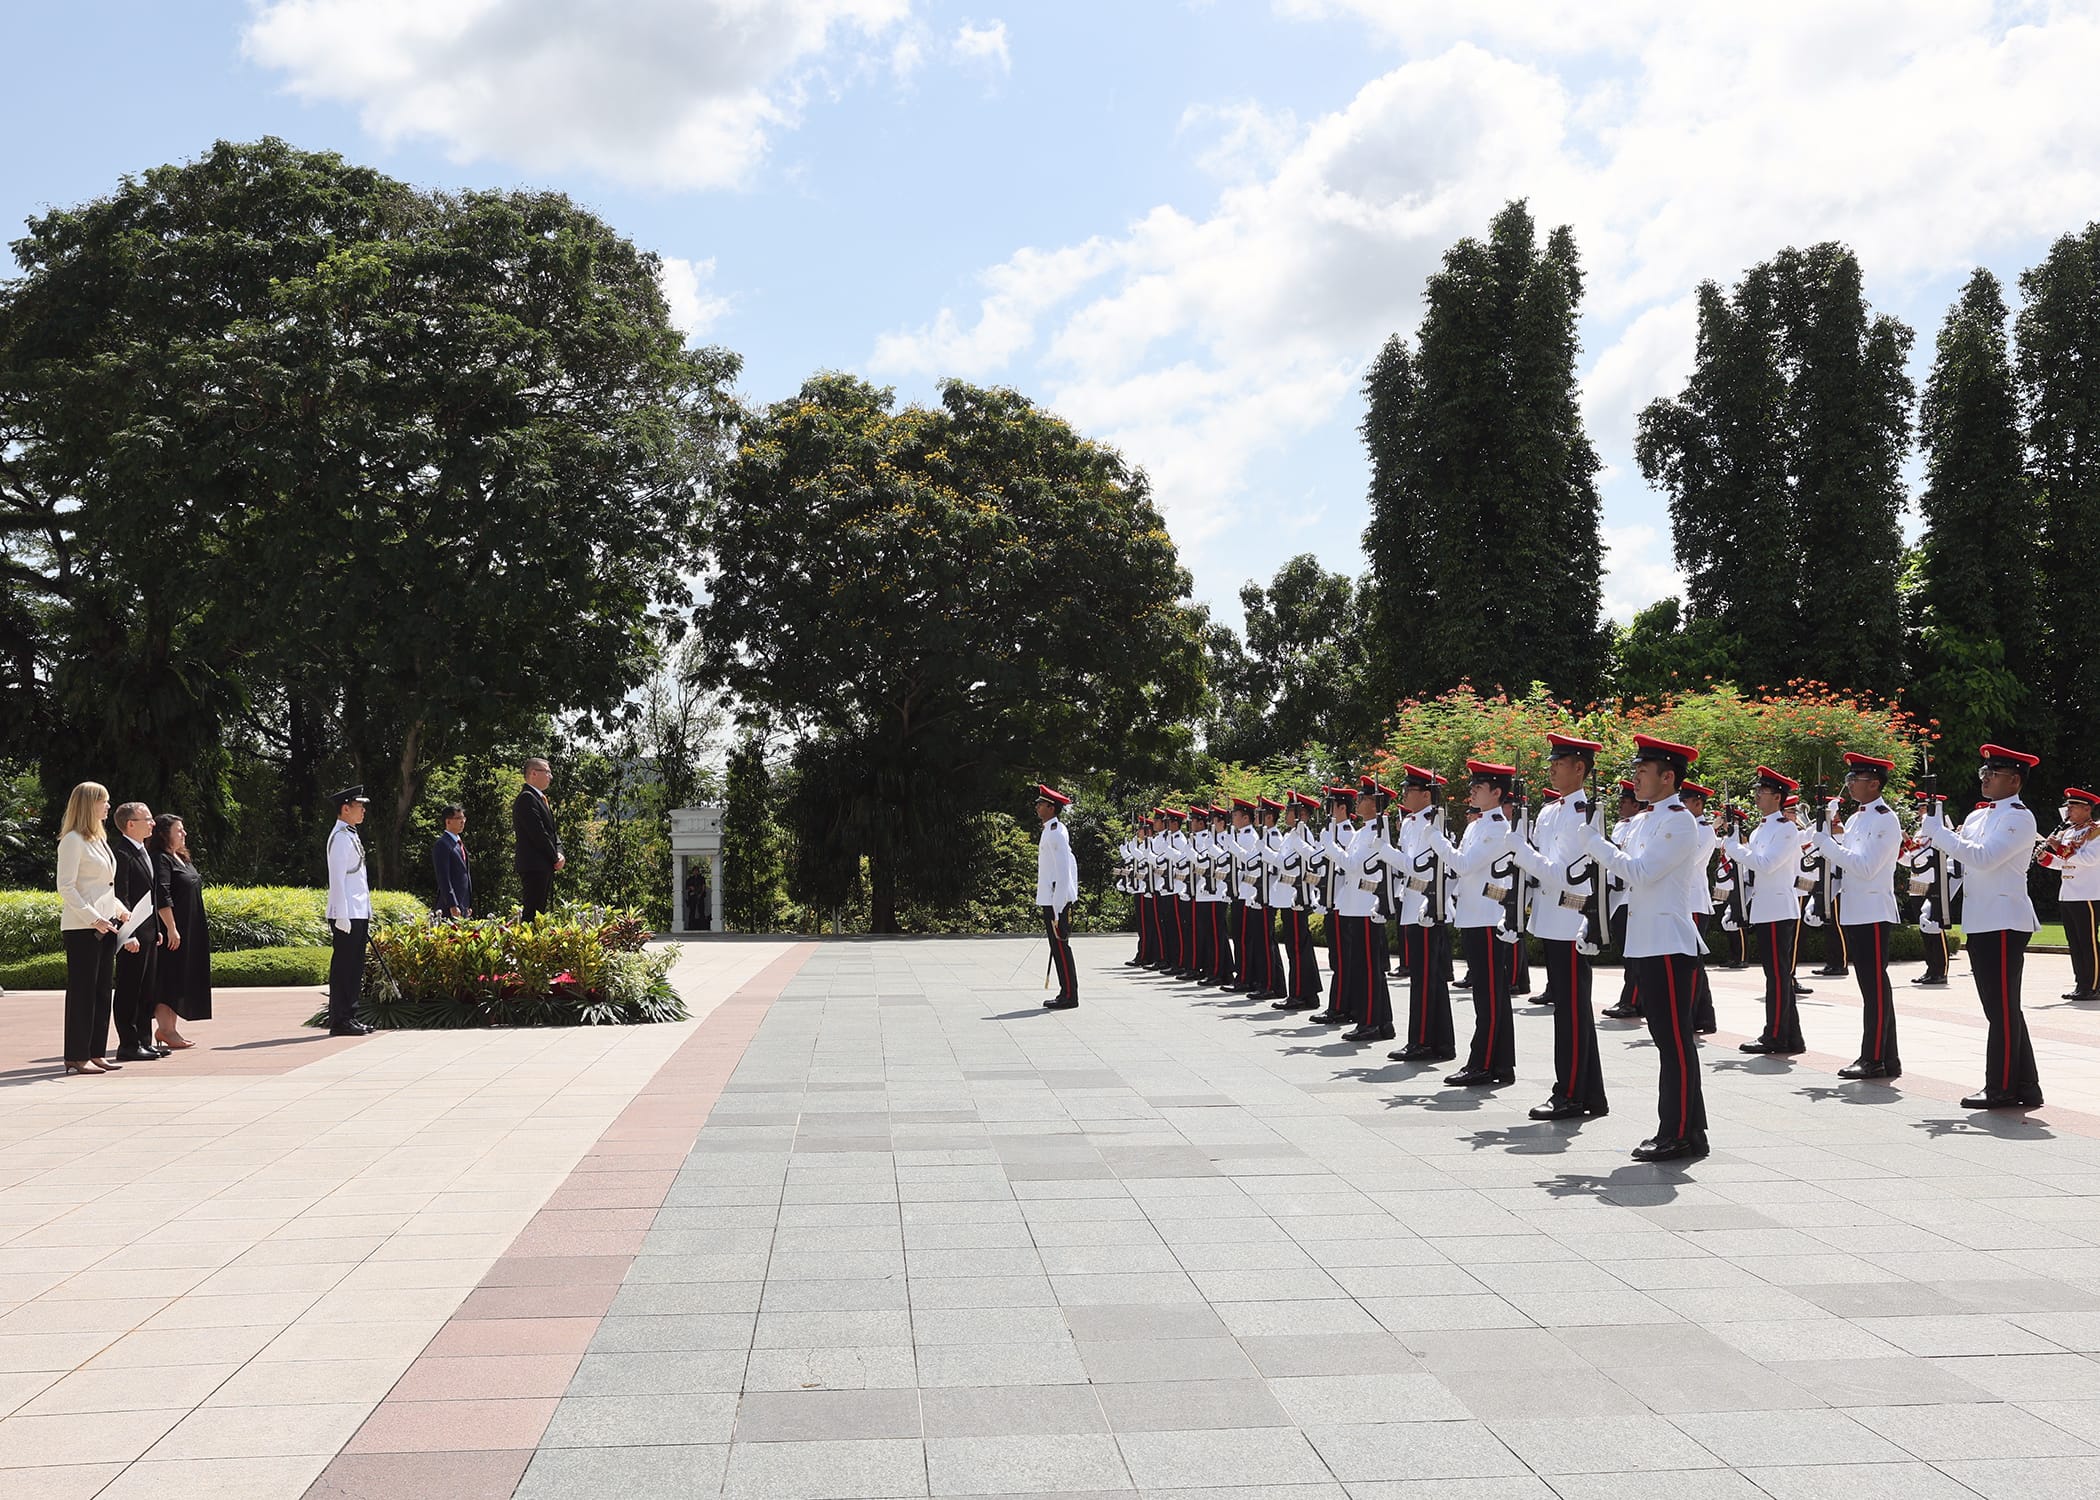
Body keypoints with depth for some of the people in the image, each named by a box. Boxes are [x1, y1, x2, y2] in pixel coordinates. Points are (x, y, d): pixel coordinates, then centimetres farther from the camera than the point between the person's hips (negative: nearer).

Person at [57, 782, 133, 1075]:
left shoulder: (99, 839, 18)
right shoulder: (73, 840, -9)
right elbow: (66, 887, -15)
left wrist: (121, 914, 13)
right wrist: (93, 918, -21)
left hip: (105, 925, 9)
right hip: (82, 928, -9)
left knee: (102, 991, 8)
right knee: (82, 992, -5)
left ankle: (95, 1053, 13)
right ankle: (76, 1057, 0)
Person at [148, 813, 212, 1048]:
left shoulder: (182, 859, 17)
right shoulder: (161, 859, -13)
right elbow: (161, 897, -20)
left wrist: (200, 928, 22)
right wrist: (171, 928, -24)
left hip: (190, 930, 10)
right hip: (172, 931, -10)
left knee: (181, 979, 11)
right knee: (168, 978, -7)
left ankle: (170, 1028, 16)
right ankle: (165, 1028, -4)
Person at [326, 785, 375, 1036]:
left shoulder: (352, 835, 19)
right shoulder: (340, 837, -12)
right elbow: (337, 878, -17)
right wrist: (342, 916, -21)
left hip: (359, 914, 10)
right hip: (347, 916, -10)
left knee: (354, 968, 12)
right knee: (344, 968, -6)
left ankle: (349, 1017, 18)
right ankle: (340, 1021, -3)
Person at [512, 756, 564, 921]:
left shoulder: (540, 798, 20)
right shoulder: (526, 798, -12)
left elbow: (552, 830, 20)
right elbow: (538, 833, -17)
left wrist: (558, 853, 3)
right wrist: (555, 858, -10)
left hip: (545, 866, 10)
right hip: (534, 866, -10)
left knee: (541, 909, 8)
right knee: (533, 912, -12)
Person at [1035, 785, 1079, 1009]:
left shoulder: (1055, 833, -15)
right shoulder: (1052, 831, 16)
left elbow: (1063, 870, -20)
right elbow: (1071, 865, 21)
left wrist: (1057, 908, -21)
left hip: (1056, 901, -10)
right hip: (1051, 900, 10)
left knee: (1060, 947, -7)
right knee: (1058, 947, 11)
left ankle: (1069, 996, -3)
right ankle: (1066, 994, 16)